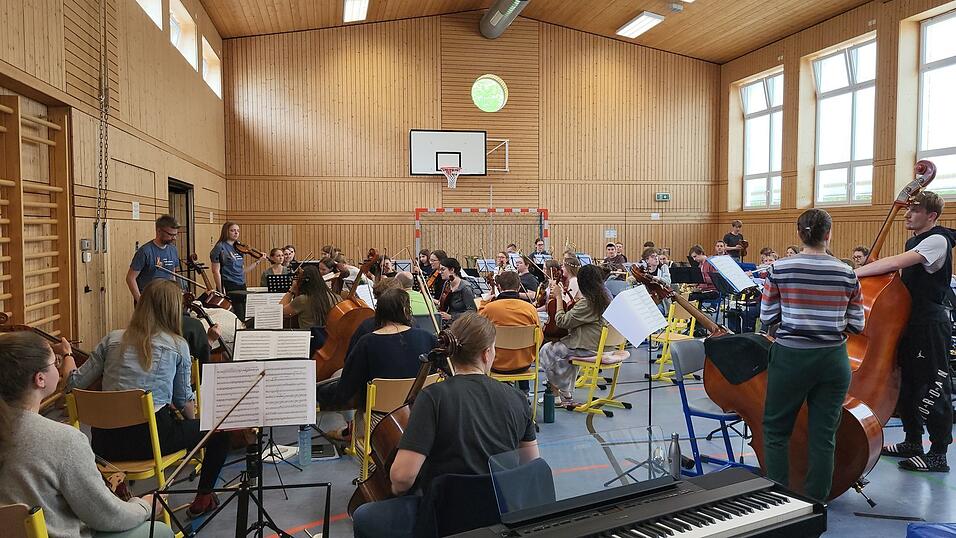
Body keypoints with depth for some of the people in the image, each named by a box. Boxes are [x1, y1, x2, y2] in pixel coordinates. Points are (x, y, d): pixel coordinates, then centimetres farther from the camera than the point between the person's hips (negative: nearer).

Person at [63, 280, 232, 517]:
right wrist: (193, 421, 26)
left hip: (105, 443, 5)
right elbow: (183, 398, 5)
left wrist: (67, 355, 25)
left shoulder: (113, 340, 5)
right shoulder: (178, 346, -3)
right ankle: (203, 497, 22)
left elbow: (75, 382, 5)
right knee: (219, 433, 16)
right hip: (151, 438, -5)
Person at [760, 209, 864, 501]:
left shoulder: (780, 269, -8)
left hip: (790, 358, -2)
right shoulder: (847, 273, -3)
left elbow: (766, 318, -4)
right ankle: (815, 504, 21)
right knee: (823, 435, 12)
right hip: (833, 360, 2)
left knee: (776, 430, 14)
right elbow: (857, 326, 1)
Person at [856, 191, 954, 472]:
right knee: (907, 382, 15)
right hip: (912, 321, 10)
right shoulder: (913, 241, 15)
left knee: (932, 387, -3)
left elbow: (896, 263, -29)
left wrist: (855, 272, -28)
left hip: (931, 324, -10)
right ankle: (912, 443, 28)